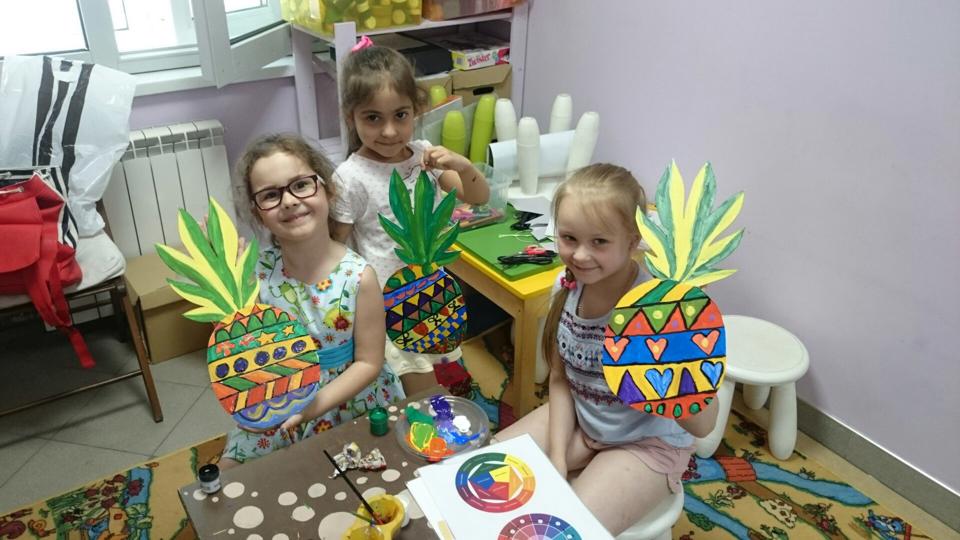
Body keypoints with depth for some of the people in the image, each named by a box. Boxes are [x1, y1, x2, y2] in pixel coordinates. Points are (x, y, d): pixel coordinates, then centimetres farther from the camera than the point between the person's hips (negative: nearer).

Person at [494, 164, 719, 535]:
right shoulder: (567, 287, -14)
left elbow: (702, 425, -29)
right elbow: (560, 379, 0)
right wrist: (557, 458, -9)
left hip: (647, 444, -5)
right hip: (578, 421, 6)